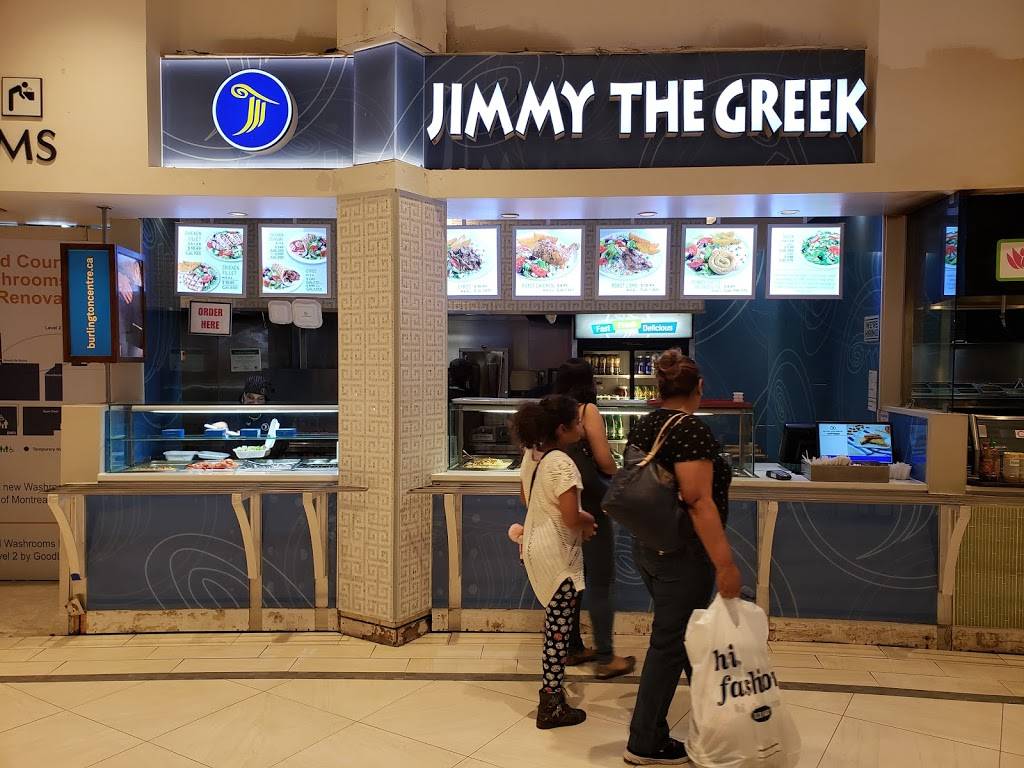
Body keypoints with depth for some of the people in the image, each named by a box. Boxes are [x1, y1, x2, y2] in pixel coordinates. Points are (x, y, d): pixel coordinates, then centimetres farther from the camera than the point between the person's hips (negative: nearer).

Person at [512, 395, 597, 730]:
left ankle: (551, 687, 34)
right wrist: (589, 520, -5)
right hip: (557, 555, -9)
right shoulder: (562, 464, -23)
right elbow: (572, 518, -26)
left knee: (555, 624, 22)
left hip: (535, 547, 9)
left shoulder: (530, 454, 4)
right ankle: (551, 707, 11)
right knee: (559, 629, 2)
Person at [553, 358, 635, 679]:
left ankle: (573, 648, 24)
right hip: (590, 505, -7)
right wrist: (616, 475, 6)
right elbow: (604, 461, -13)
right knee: (600, 582, 1)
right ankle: (606, 658, 5)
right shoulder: (587, 410, -11)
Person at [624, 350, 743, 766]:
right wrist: (725, 563, -24)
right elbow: (699, 502, -25)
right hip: (682, 554, -9)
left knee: (683, 634, 21)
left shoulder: (643, 427, 7)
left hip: (648, 546, 9)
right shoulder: (691, 429, -19)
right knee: (669, 644, 3)